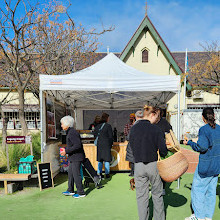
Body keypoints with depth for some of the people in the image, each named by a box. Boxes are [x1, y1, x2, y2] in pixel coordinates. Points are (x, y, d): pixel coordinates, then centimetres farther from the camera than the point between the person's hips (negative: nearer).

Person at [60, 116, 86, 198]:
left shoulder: (72, 133, -20)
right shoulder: (70, 132, 12)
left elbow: (77, 145, -27)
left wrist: (66, 151, -23)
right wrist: (66, 149, 13)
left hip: (76, 157, -10)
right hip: (73, 157, 10)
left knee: (76, 174, -3)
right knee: (70, 173, 17)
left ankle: (81, 193, 8)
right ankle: (70, 190, 29)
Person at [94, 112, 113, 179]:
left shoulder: (97, 126, 6)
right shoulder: (108, 126, -9)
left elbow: (95, 135, 12)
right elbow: (110, 136, -7)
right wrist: (111, 144, 5)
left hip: (99, 145, 5)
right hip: (106, 144, -5)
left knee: (99, 160, 10)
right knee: (107, 159, 3)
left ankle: (99, 173, 11)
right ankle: (107, 174, 5)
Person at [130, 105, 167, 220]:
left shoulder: (133, 129, 0)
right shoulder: (155, 129, -11)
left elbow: (132, 147, 6)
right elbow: (163, 150, -10)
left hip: (138, 165, 2)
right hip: (154, 164, -2)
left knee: (141, 196, 11)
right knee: (157, 194, 16)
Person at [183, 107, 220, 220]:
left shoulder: (204, 129, -15)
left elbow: (202, 147, -21)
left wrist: (189, 142, -8)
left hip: (206, 165, -7)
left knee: (197, 188, 5)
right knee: (211, 190, 13)